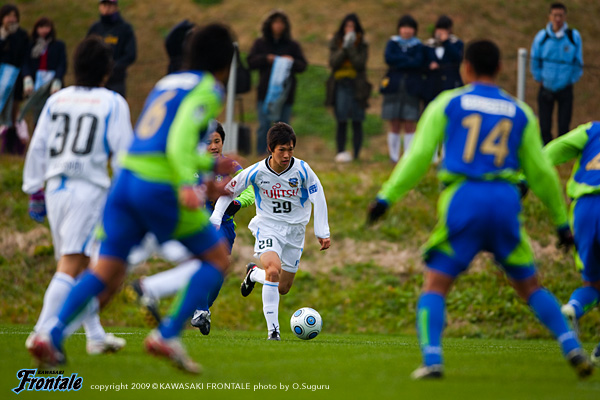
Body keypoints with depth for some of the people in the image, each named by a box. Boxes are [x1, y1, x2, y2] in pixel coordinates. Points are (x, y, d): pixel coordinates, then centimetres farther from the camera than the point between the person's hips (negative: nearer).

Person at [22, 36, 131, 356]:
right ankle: (43, 332, -22)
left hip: (55, 186, 6)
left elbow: (37, 148, 12)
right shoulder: (112, 103, -1)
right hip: (88, 188, -6)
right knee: (72, 266, -11)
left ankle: (96, 336, 21)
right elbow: (123, 152, -2)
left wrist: (34, 192, 17)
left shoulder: (56, 100, 11)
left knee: (80, 267, 15)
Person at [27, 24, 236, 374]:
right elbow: (180, 139, -19)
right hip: (160, 187, -7)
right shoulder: (207, 90, -2)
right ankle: (168, 335, -4)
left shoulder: (168, 83, 24)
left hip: (127, 179, 7)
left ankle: (52, 335, -17)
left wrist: (210, 165, 41)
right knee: (218, 258, 8)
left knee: (107, 274, 3)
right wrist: (187, 184, -31)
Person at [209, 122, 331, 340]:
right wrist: (215, 222, -6)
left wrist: (322, 233, -4)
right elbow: (228, 191, -1)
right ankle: (273, 329, -23)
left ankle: (254, 273, 40)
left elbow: (318, 198, -1)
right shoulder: (257, 172, -14)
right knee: (273, 271, -30)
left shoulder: (302, 170, -12)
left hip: (295, 230, 2)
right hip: (267, 226, -2)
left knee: (283, 288, 7)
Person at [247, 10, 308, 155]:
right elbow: (250, 62, 3)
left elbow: (303, 65, 6)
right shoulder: (260, 43, 9)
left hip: (285, 92, 1)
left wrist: (292, 62, -14)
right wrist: (266, 59, -13)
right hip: (266, 92, -1)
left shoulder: (292, 45, 9)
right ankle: (261, 153, 1)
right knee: (264, 125, -5)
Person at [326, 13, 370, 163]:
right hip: (340, 85, 1)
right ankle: (341, 152, -6)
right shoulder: (336, 43, 8)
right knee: (341, 122, -5)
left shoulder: (362, 45, 4)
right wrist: (344, 48, -14)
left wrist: (351, 48, -13)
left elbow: (360, 63, -9)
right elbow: (333, 62, -5)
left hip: (356, 87, -1)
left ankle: (356, 155, 0)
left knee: (357, 122, -2)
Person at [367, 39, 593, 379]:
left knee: (435, 285, 3)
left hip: (462, 201, -2)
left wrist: (387, 197, 5)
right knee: (530, 286, 14)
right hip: (506, 202, 2)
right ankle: (573, 348, -1)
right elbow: (541, 171, 15)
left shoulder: (447, 104, 9)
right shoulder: (520, 112, 14)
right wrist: (561, 221, 23)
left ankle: (432, 360, -16)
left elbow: (419, 156, 1)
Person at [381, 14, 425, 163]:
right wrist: (408, 60, -10)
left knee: (409, 126, -3)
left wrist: (399, 61, -10)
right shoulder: (392, 43, 10)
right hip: (394, 88, 1)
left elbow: (419, 63, -11)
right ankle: (394, 156, 8)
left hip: (411, 88, -1)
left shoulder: (418, 46, 7)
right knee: (395, 126, 2)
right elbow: (389, 58, -9)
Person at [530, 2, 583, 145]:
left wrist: (571, 80, 3)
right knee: (544, 128, 1)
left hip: (565, 89, -1)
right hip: (546, 89, 1)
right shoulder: (542, 37, -5)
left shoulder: (574, 37, -6)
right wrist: (540, 79, 6)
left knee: (564, 127, -5)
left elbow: (578, 63, 4)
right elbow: (535, 61, 8)